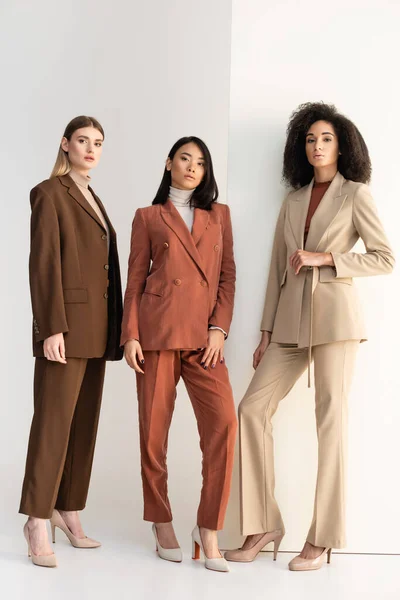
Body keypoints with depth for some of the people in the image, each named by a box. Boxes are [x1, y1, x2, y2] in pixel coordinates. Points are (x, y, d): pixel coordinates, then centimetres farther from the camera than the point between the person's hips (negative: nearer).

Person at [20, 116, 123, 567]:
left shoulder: (92, 200, 21)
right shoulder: (49, 193, -3)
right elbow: (43, 263, -11)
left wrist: (114, 331, 13)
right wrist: (51, 328, -19)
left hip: (96, 327, 8)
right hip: (67, 323, -8)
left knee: (84, 423, 8)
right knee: (54, 422, -8)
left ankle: (68, 514, 14)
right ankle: (38, 523, -4)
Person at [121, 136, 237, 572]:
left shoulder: (219, 214, 17)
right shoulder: (148, 217, 12)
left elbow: (228, 275, 11)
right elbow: (135, 279, 8)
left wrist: (220, 328, -2)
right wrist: (130, 335, -3)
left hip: (204, 335, 1)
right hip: (158, 327, -1)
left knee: (223, 423, -14)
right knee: (154, 428, 0)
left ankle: (208, 528, -4)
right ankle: (161, 523, 17)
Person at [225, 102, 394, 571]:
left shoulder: (355, 194, 4)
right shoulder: (292, 202, 17)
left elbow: (385, 258, -2)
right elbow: (277, 271, 15)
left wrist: (325, 257, -11)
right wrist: (266, 333, 11)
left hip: (334, 316, -5)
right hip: (289, 321, 5)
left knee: (330, 421, -5)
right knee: (252, 408, -4)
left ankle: (323, 539, 3)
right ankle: (263, 526, 4)